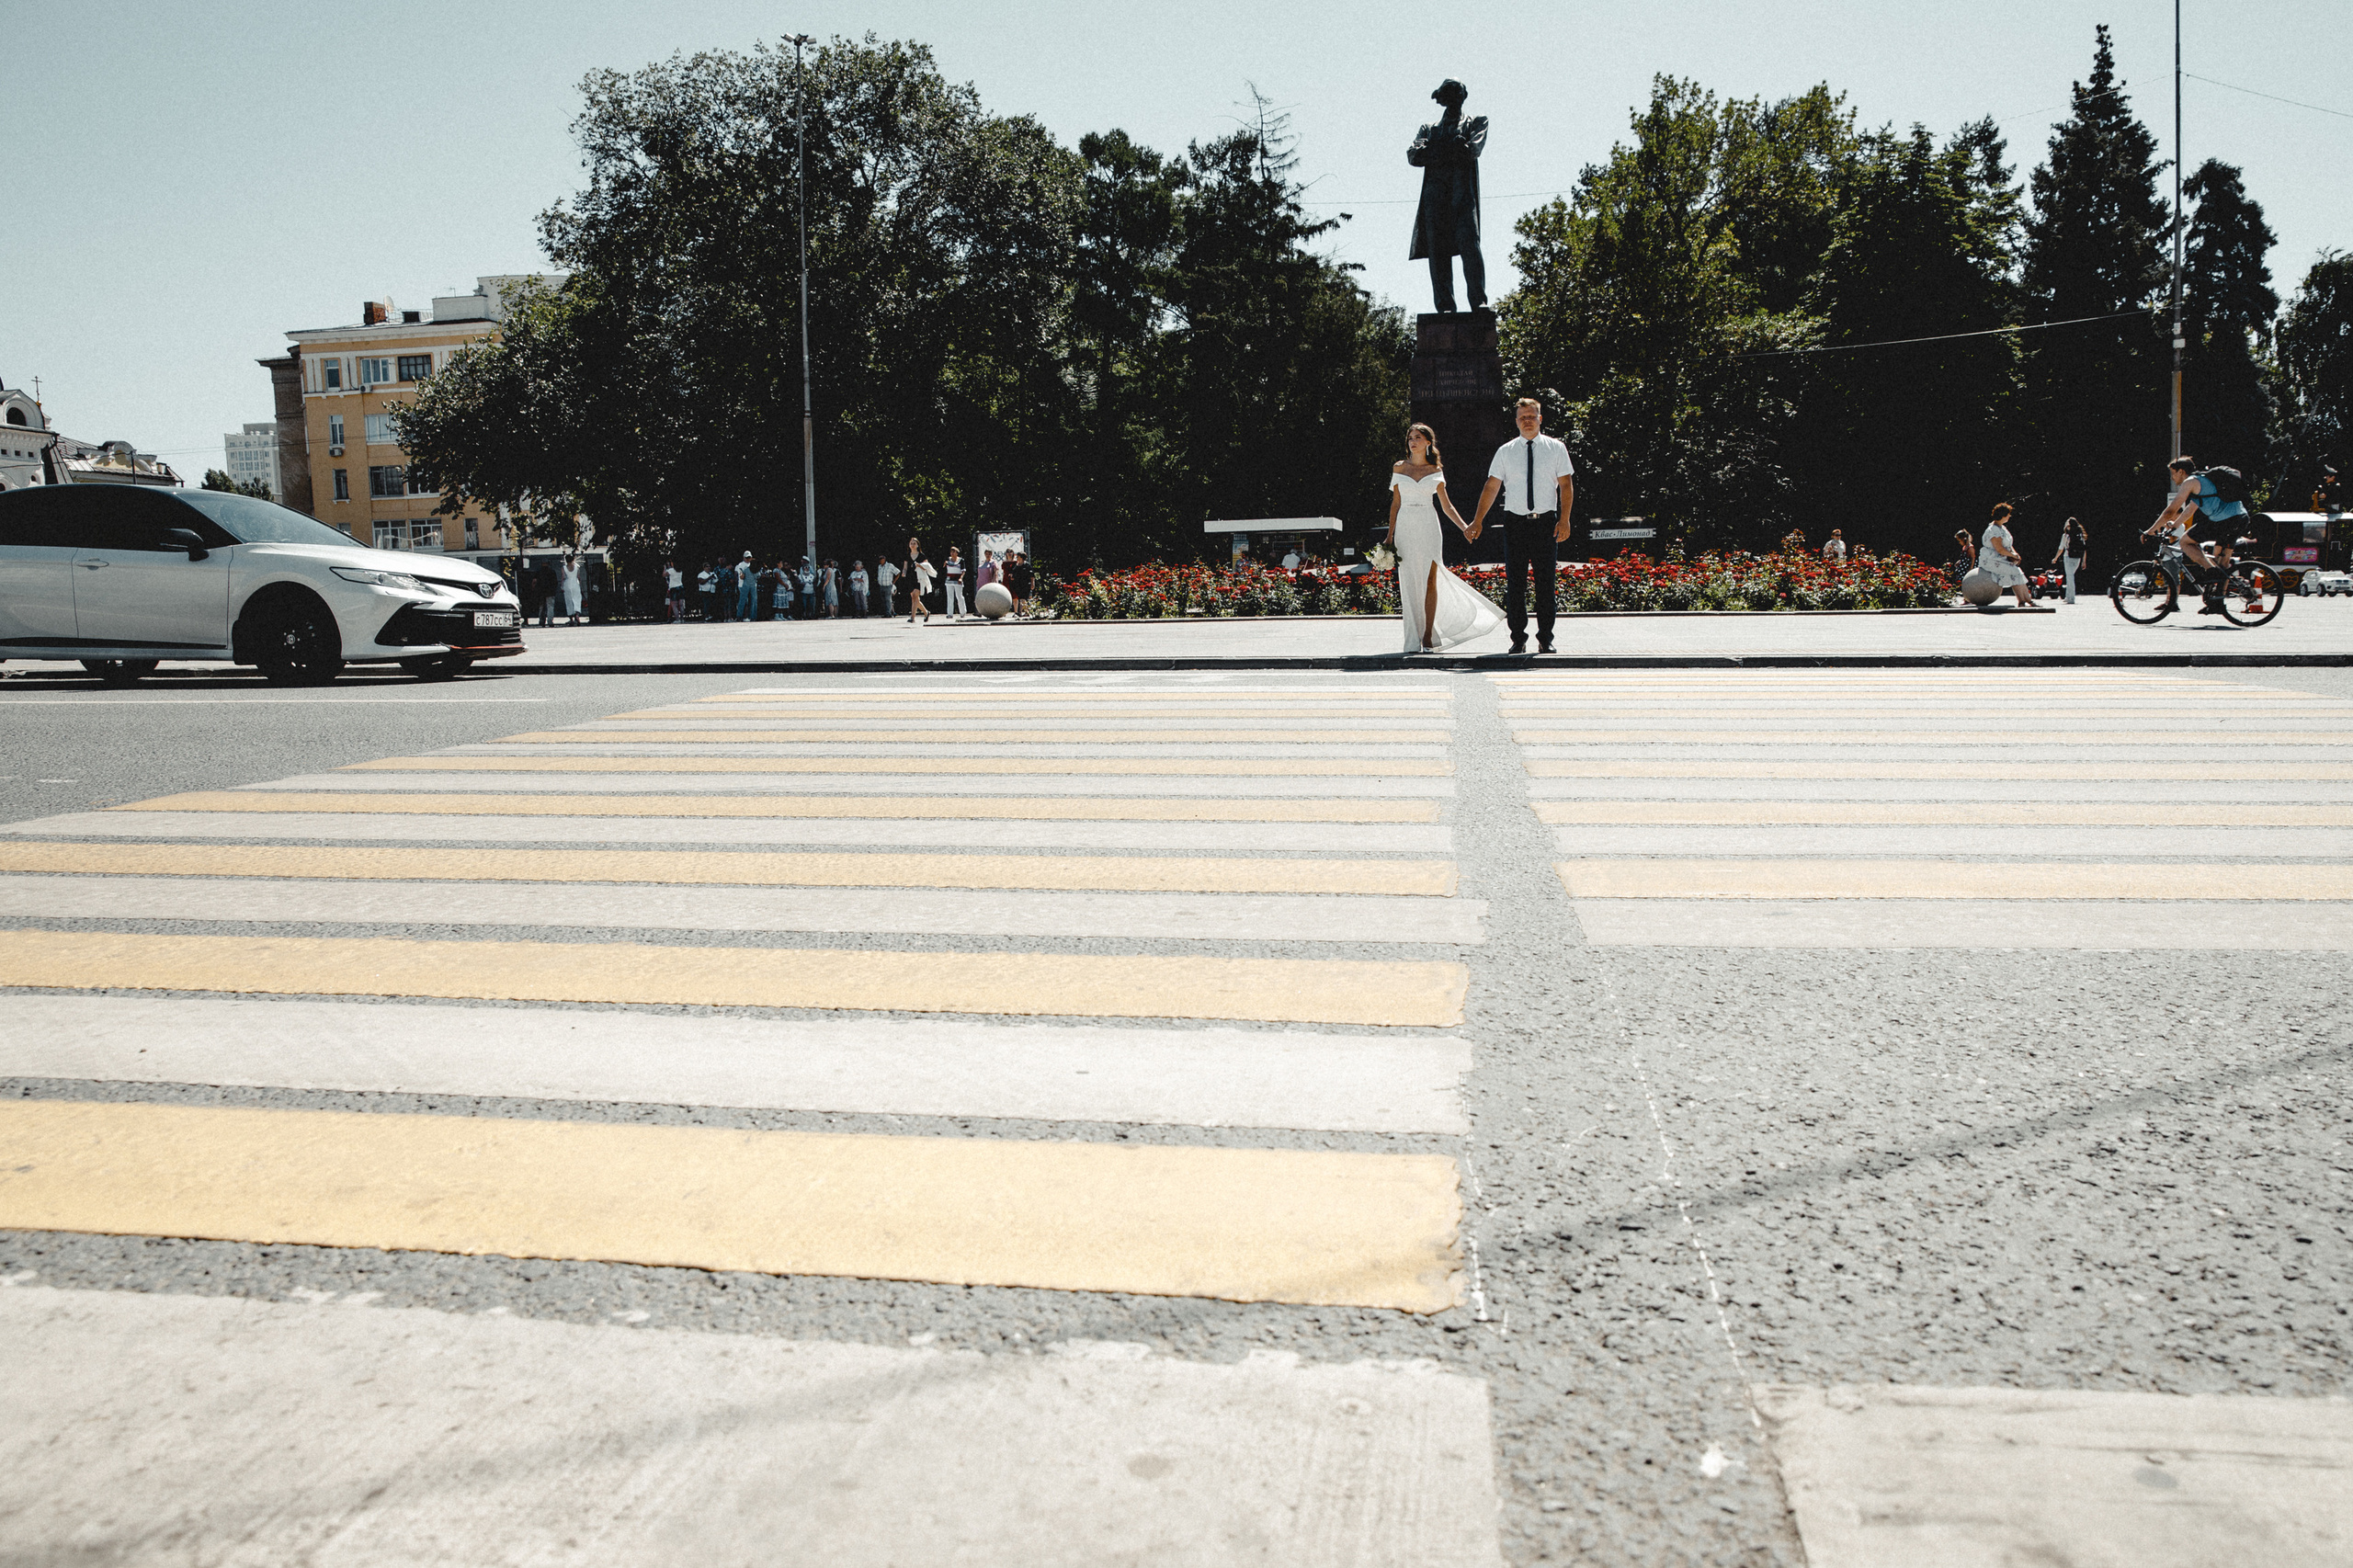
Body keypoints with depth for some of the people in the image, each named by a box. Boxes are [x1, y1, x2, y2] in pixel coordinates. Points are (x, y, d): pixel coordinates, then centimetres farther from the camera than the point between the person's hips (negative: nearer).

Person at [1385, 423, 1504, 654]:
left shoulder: (1435, 471, 7)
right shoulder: (1399, 468, 8)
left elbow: (1446, 506, 10)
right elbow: (1395, 503, 10)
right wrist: (1390, 535, 6)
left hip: (1428, 528, 0)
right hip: (1405, 528, 0)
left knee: (1430, 582, -4)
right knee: (1410, 583, -2)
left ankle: (1428, 635, 1)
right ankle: (1414, 638, 2)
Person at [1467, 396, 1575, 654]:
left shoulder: (1556, 448, 6)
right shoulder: (1505, 451, 8)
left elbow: (1566, 484, 2)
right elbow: (1491, 487, 6)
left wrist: (1564, 519, -9)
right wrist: (1478, 521, -1)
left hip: (1546, 523, -1)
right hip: (1515, 523, 1)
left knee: (1546, 583, 1)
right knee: (1514, 584, 0)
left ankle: (1545, 640, 9)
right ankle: (1518, 640, 8)